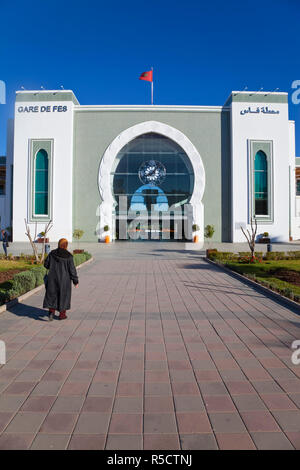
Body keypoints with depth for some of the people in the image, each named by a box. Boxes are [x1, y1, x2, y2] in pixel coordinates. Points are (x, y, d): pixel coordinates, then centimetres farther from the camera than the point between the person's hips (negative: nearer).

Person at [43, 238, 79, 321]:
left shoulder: (52, 253, -4)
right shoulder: (68, 256, -13)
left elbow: (46, 264, 4)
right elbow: (72, 270, -11)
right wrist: (75, 281, -2)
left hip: (53, 278, 2)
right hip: (64, 279, -2)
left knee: (52, 295, 12)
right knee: (63, 295, 12)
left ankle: (51, 311, -7)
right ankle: (62, 314, 20)